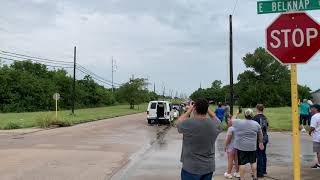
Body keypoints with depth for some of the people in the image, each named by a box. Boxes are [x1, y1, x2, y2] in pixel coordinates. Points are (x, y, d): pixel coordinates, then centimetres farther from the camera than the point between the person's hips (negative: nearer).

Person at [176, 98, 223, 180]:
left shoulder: (188, 123, -20)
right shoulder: (214, 124, -8)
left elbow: (178, 122, 2)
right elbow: (214, 117, 17)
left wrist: (189, 111, 10)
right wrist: (206, 107, 14)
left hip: (191, 168, -4)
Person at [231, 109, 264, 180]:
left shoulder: (238, 122, -8)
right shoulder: (256, 124, 1)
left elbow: (232, 119, 12)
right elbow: (260, 135, 12)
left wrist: (237, 113, 22)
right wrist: (261, 142, 25)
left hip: (241, 147, -2)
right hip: (252, 147, 2)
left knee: (242, 163, 1)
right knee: (253, 162, 15)